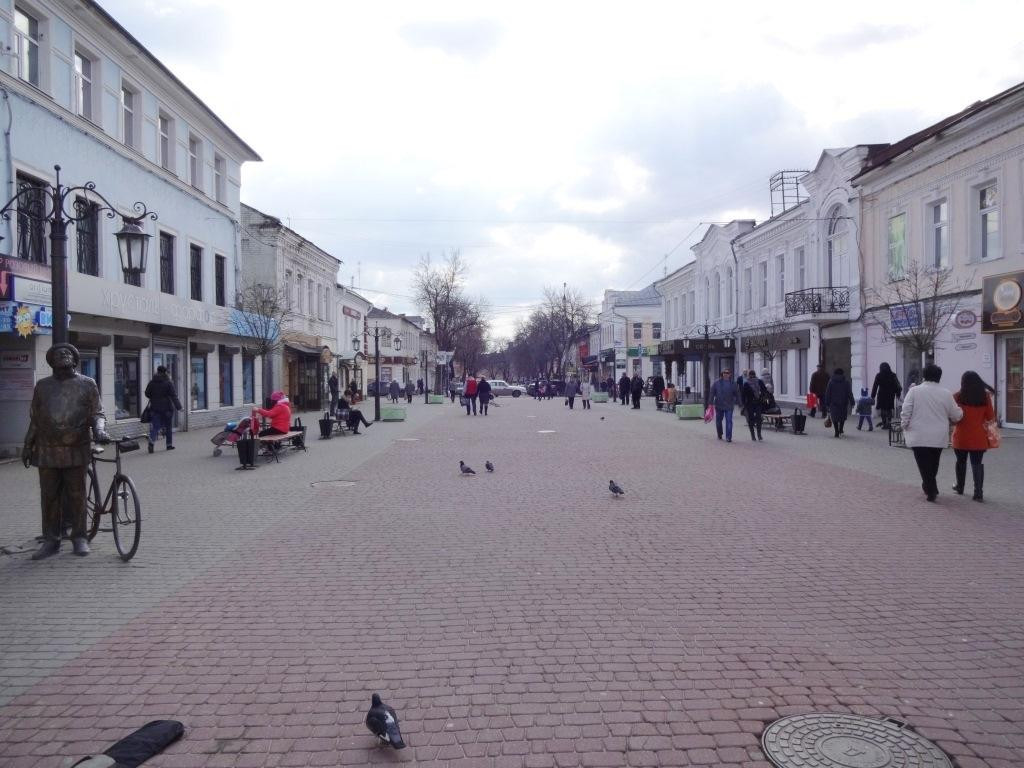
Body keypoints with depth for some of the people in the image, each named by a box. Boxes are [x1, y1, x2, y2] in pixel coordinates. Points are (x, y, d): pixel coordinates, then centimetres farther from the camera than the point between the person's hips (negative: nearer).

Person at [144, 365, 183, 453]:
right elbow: (174, 396, -13)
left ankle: (152, 442, -22)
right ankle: (169, 445, 16)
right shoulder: (169, 383, -9)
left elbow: (147, 393, 10)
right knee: (168, 427, 9)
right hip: (167, 408, -3)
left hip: (155, 408, 3)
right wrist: (178, 406, -12)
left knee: (154, 426, 1)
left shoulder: (152, 382, 3)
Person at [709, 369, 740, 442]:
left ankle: (728, 437, -9)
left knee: (729, 421, -9)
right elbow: (712, 393, 0)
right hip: (718, 405, 1)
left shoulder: (733, 383, 1)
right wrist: (711, 403, -3)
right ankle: (719, 435, 34)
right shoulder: (717, 382, -1)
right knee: (718, 421, 13)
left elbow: (737, 394, 10)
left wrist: (735, 402, 4)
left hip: (729, 406, -1)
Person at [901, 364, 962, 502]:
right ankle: (930, 488, 32)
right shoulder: (946, 393, -3)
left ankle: (930, 491, 0)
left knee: (924, 465, 4)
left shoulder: (914, 391, -9)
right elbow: (956, 415, 5)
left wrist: (904, 425, 5)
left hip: (919, 436, -3)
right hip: (939, 437, 3)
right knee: (933, 464, 19)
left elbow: (906, 412, -10)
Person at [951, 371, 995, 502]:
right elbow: (991, 417, 1)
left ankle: (960, 487, 31)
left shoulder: (958, 396, -8)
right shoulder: (985, 396, -2)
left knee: (961, 461, 17)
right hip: (979, 437, 1)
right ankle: (978, 492, -6)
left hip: (961, 437, -1)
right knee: (977, 463, 3)